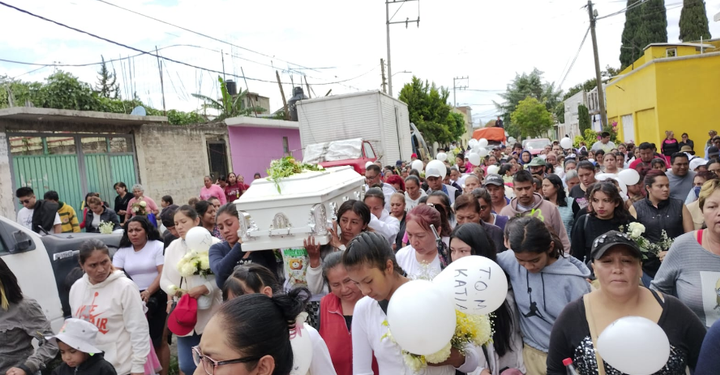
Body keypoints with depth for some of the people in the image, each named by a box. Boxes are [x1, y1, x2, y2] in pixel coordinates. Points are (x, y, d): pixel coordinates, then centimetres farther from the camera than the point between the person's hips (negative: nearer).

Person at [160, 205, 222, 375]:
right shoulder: (173, 247, 8)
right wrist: (176, 291, -10)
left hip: (210, 314, -4)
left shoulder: (213, 244, -8)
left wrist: (204, 288, -23)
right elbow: (164, 280, 9)